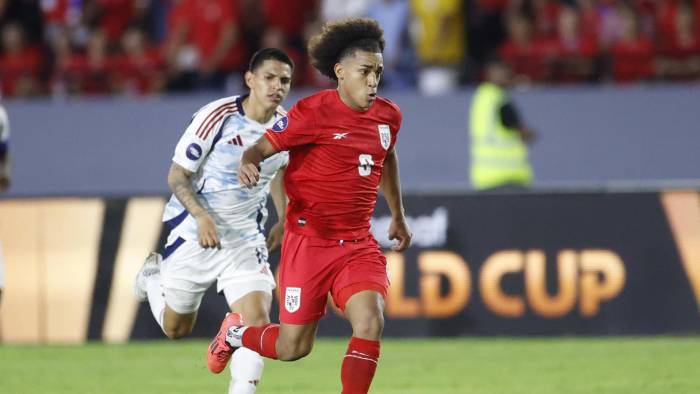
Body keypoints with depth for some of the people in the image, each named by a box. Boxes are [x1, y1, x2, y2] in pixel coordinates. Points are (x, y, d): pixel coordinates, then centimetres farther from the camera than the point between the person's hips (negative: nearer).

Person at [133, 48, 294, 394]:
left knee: (258, 323, -17)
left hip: (246, 239, 3)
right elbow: (177, 176, -15)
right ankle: (153, 276, 46)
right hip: (195, 235, -3)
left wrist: (283, 220, 11)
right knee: (176, 328, 15)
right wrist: (202, 217, -30)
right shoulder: (217, 116, -20)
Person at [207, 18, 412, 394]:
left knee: (370, 323, -19)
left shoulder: (388, 116, 5)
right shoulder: (314, 112, -13)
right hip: (309, 240, -4)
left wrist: (398, 215, 35)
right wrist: (248, 162, -36)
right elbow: (263, 146, -12)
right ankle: (235, 332, 35)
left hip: (358, 243, 4)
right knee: (293, 347, 2)